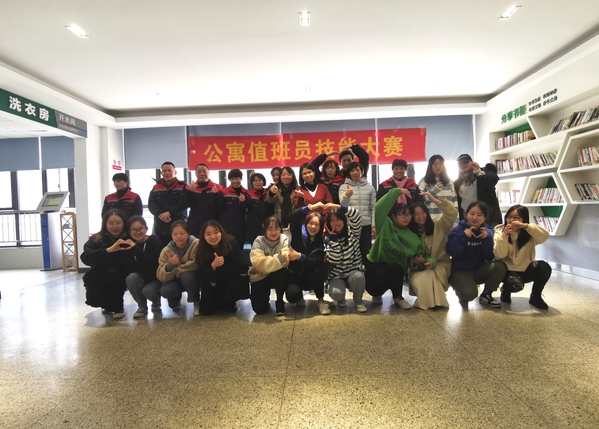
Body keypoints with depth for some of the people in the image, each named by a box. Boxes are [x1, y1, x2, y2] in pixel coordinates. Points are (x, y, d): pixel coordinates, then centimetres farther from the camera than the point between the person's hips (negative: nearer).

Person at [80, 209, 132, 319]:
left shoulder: (129, 239, -13)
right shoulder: (96, 239, -11)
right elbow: (85, 258, -28)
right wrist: (108, 250, -41)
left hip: (119, 279, -1)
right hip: (98, 279, 1)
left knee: (114, 273, -32)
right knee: (92, 299, -24)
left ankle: (118, 307, -8)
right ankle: (109, 304, 15)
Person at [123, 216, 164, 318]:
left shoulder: (155, 241, -16)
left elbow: (152, 265, -29)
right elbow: (130, 268, -8)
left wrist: (136, 249, -37)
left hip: (156, 278, -4)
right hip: (141, 278, 4)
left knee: (148, 291, -31)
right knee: (130, 278, -26)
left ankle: (156, 301, 10)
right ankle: (142, 307, -2)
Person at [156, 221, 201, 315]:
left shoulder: (196, 244, -24)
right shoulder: (166, 251, -14)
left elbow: (197, 264, -31)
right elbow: (160, 276, -17)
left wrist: (175, 270, -23)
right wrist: (169, 265, -38)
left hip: (193, 278, -3)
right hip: (176, 280, 3)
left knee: (187, 276, -34)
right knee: (165, 291, -26)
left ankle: (197, 302, -7)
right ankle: (176, 299, 13)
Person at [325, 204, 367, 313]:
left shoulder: (352, 232, -4)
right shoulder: (327, 238, -6)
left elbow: (357, 215, -24)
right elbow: (334, 260, -19)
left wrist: (339, 207, -34)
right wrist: (333, 238, -20)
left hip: (353, 271, 1)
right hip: (336, 275, -1)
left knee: (358, 277, -35)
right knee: (336, 293, -31)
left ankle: (358, 300, -2)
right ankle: (341, 300, 10)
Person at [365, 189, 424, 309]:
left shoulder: (414, 238, 4)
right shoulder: (386, 225, -6)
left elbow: (418, 257, 11)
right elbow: (379, 208, -21)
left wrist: (416, 260, -14)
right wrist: (397, 191, -18)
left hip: (395, 273, 5)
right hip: (374, 267, -4)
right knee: (395, 268, -35)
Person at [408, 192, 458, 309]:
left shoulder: (438, 225, 1)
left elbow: (452, 213, -16)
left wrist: (434, 199, -21)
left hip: (439, 264, -1)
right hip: (419, 267, 1)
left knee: (431, 276, -35)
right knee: (420, 280, -32)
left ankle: (436, 300, -8)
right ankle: (426, 301, -3)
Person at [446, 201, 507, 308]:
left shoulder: (487, 232, 2)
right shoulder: (456, 231, -10)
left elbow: (489, 257, -6)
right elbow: (452, 253, -22)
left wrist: (487, 239, -18)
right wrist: (464, 236, -27)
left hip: (479, 270, 5)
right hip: (460, 271, -4)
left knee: (500, 266, -25)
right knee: (470, 294, -33)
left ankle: (486, 295, -1)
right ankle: (463, 297, 8)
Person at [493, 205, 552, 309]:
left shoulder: (529, 234, -5)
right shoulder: (500, 231, -8)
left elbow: (545, 236, -27)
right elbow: (499, 255, -19)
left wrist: (525, 226, -36)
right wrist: (504, 235, -30)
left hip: (526, 269, 2)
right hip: (508, 270, -2)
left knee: (544, 267, -27)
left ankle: (535, 297, -1)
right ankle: (506, 290, 10)